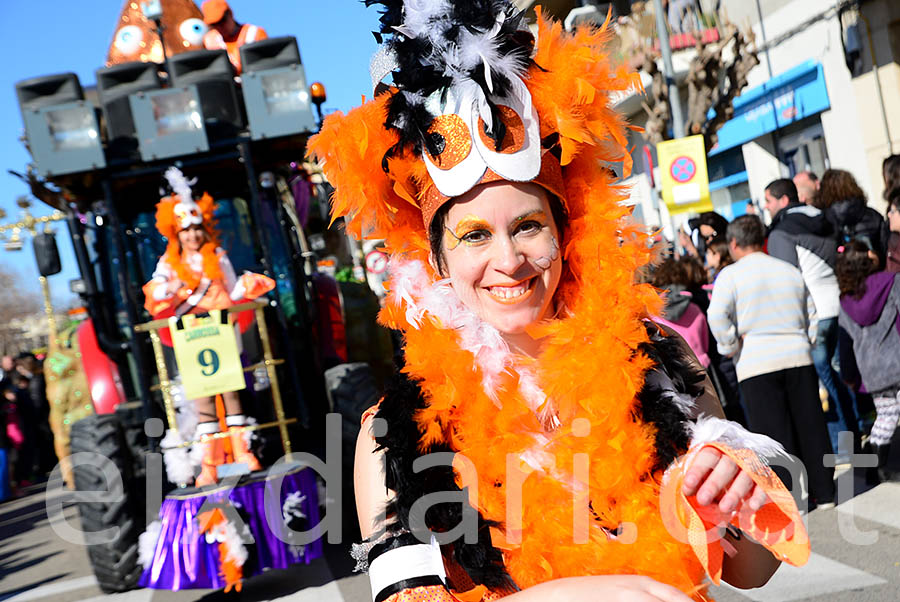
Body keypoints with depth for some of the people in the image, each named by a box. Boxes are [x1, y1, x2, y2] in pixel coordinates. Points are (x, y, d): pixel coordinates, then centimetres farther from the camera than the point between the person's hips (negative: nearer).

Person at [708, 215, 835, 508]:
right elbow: (812, 316, 15)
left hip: (756, 363, -4)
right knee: (810, 425, 12)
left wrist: (731, 348, -4)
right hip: (798, 357, 4)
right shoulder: (791, 271, 13)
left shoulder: (730, 274, -3)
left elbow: (717, 315, -17)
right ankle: (824, 492, 20)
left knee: (774, 432, 1)